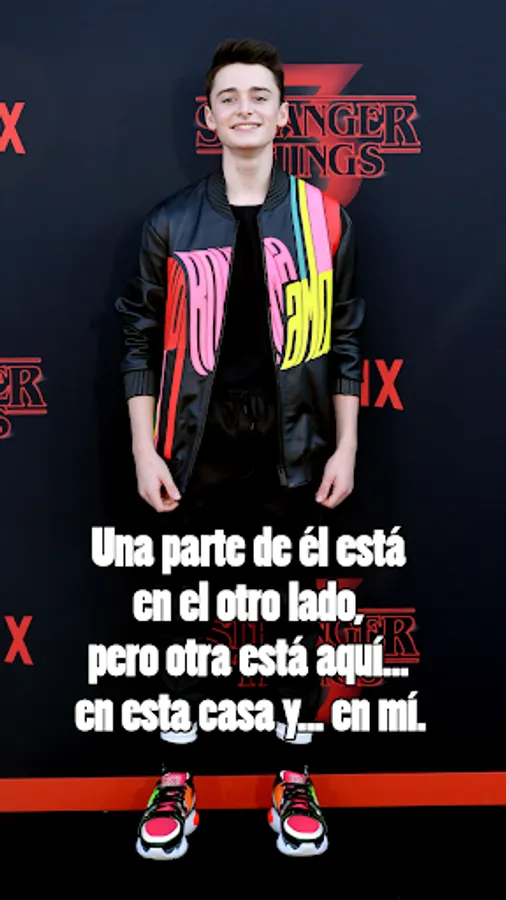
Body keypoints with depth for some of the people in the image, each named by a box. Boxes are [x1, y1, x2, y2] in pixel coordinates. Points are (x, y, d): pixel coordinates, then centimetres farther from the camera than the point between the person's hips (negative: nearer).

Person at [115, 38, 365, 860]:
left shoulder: (324, 218, 3)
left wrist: (345, 449, 0)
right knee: (191, 615, 10)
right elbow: (142, 343, 3)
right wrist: (145, 454, -3)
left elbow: (345, 343, 5)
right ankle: (176, 783, 28)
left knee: (291, 613, 11)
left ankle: (296, 782, 29)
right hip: (201, 458, 0)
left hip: (291, 455, 0)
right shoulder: (171, 225, 2)